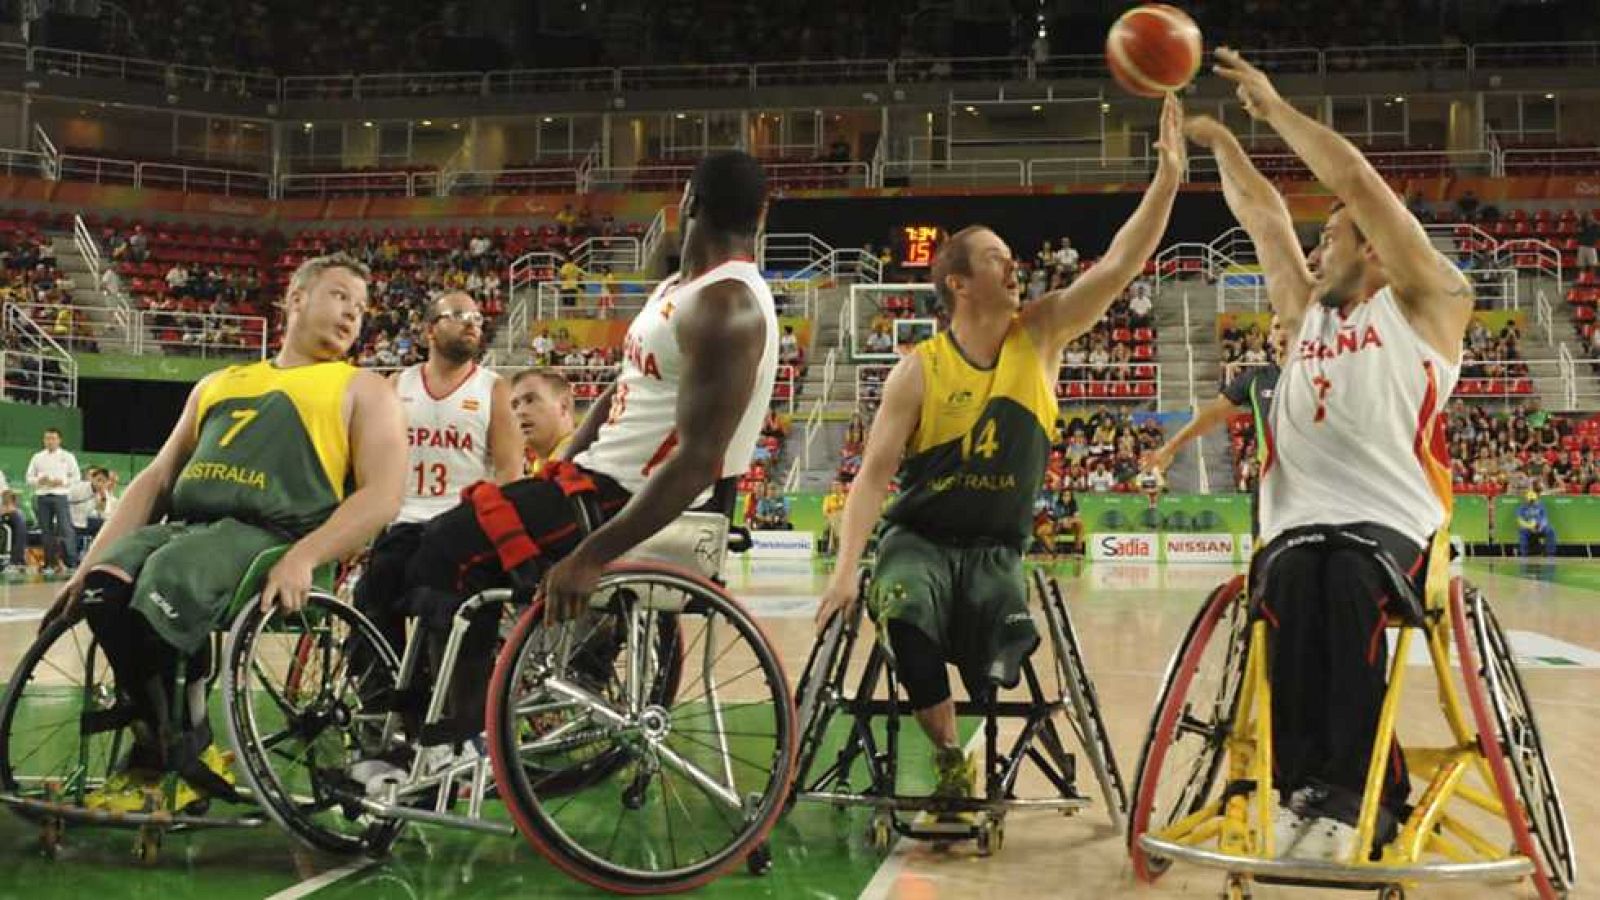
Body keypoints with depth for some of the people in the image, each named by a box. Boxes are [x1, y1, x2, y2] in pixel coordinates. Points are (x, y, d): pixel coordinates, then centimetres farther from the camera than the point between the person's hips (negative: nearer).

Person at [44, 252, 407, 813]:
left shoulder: (362, 390, 13)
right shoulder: (219, 383, 29)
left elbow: (382, 495, -2)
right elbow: (156, 477, 25)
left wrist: (305, 558, -19)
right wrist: (89, 563, 11)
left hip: (269, 536, -5)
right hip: (184, 526, 5)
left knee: (170, 578, -34)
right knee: (105, 586, -26)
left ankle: (185, 753, -17)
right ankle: (163, 747, -15)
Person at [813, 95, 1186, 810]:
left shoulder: (1039, 337, 0)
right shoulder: (919, 371, -9)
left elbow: (1121, 264, -9)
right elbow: (875, 471, -11)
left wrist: (1168, 178, -20)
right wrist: (846, 567, -22)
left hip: (997, 549, 2)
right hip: (919, 540, -2)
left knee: (1002, 666, -24)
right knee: (905, 618, -35)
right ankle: (950, 760, -16)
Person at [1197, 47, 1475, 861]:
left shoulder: (1424, 304, 7)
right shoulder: (1308, 314, 24)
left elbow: (1358, 181, -1)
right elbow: (1263, 214, 30)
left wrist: (1273, 106, 4)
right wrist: (1219, 140, 33)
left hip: (1396, 520, -4)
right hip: (1299, 519, 4)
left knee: (1350, 582, -37)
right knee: (1294, 586, -32)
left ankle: (1346, 788, -32)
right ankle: (1311, 782, -33)